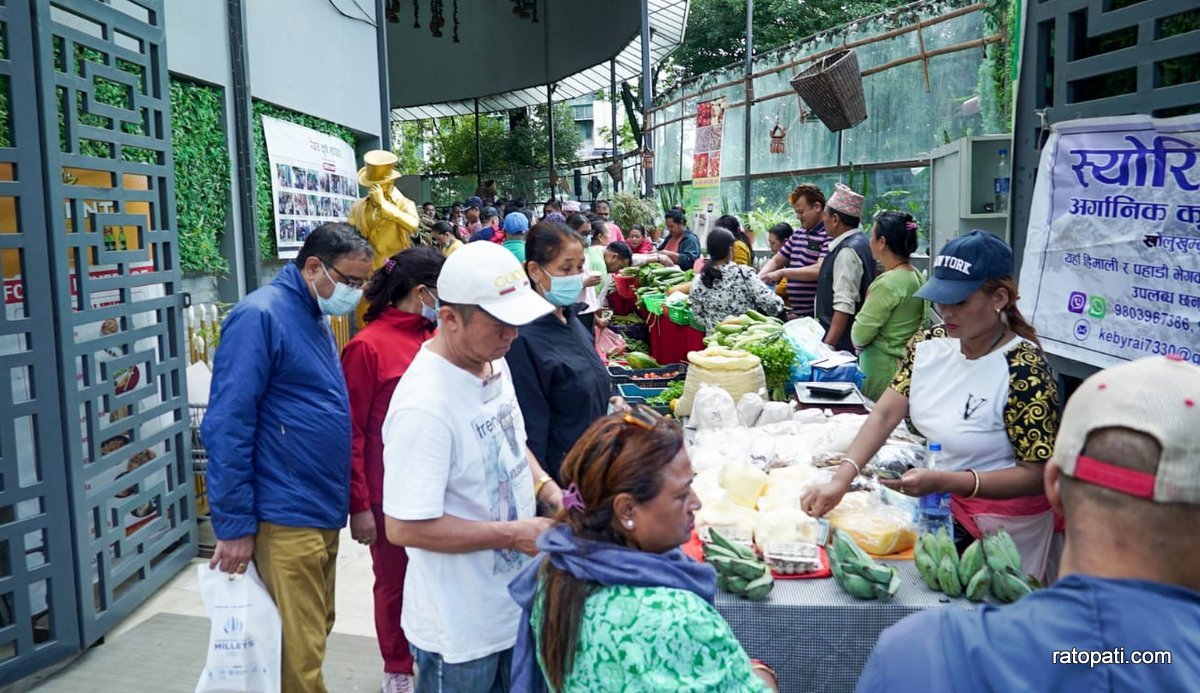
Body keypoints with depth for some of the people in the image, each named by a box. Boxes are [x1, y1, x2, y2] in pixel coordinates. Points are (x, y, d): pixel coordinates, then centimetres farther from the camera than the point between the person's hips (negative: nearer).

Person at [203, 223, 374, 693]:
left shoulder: (315, 319, 13)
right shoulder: (260, 316, -14)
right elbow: (227, 426, -18)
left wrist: (342, 502, 16)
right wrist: (234, 526, -17)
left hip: (323, 513, 9)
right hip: (286, 519, -9)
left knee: (314, 635, 18)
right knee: (299, 652, -1)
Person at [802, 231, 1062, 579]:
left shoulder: (1024, 370, -21)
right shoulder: (930, 345, -2)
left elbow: (1037, 475, -20)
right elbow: (885, 413, -6)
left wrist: (943, 482, -31)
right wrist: (841, 478, -20)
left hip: (1000, 520, -6)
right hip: (939, 504, 6)